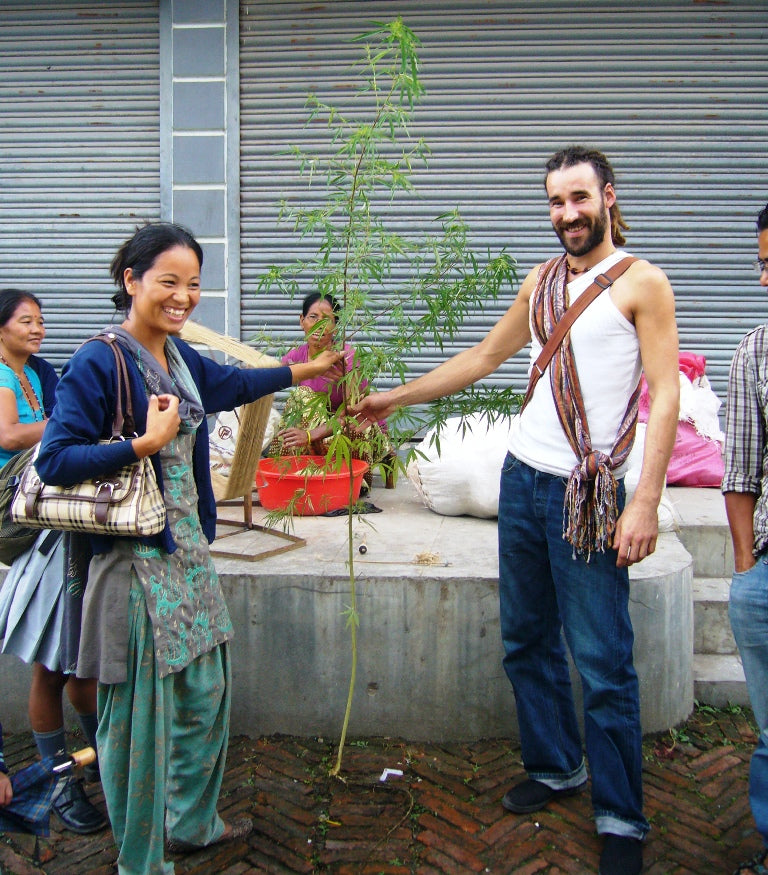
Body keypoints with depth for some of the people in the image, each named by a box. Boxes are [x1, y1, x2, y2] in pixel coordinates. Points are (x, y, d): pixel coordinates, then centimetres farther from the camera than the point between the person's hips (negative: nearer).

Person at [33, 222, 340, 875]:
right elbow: (54, 460, -18)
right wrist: (146, 443, -21)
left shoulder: (178, 354, 8)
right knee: (141, 710, 4)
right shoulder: (98, 363, -16)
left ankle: (192, 822, 40)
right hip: (136, 559, -8)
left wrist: (308, 369, 37)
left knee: (205, 693, 19)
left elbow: (231, 384, 28)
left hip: (187, 549, 9)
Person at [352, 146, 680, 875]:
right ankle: (555, 768, 33)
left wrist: (646, 502, -18)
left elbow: (665, 395, -10)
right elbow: (483, 358, 21)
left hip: (588, 492, -6)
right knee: (527, 641, 14)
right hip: (522, 479, 6)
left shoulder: (641, 282, -4)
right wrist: (396, 398, 20)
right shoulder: (540, 281, 14)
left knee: (602, 662, -2)